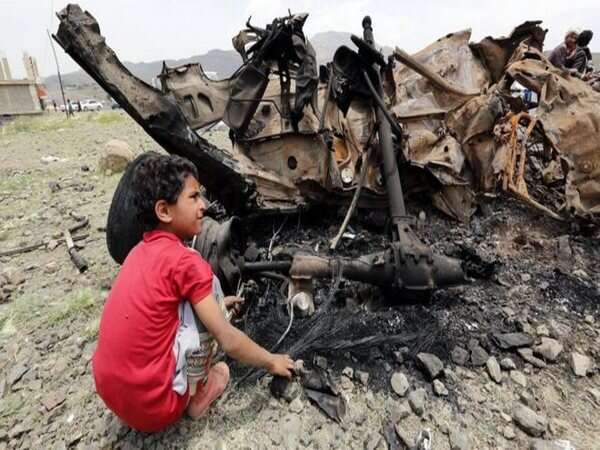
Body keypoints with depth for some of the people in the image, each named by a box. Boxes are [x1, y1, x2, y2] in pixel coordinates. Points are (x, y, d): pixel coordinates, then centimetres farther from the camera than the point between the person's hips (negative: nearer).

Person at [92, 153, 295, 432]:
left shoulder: (140, 252, 4)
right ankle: (197, 394, 7)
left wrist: (213, 304, 30)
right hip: (153, 405, -7)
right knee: (208, 282, -5)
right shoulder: (185, 261, -19)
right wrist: (272, 362, 2)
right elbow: (229, 342, -15)